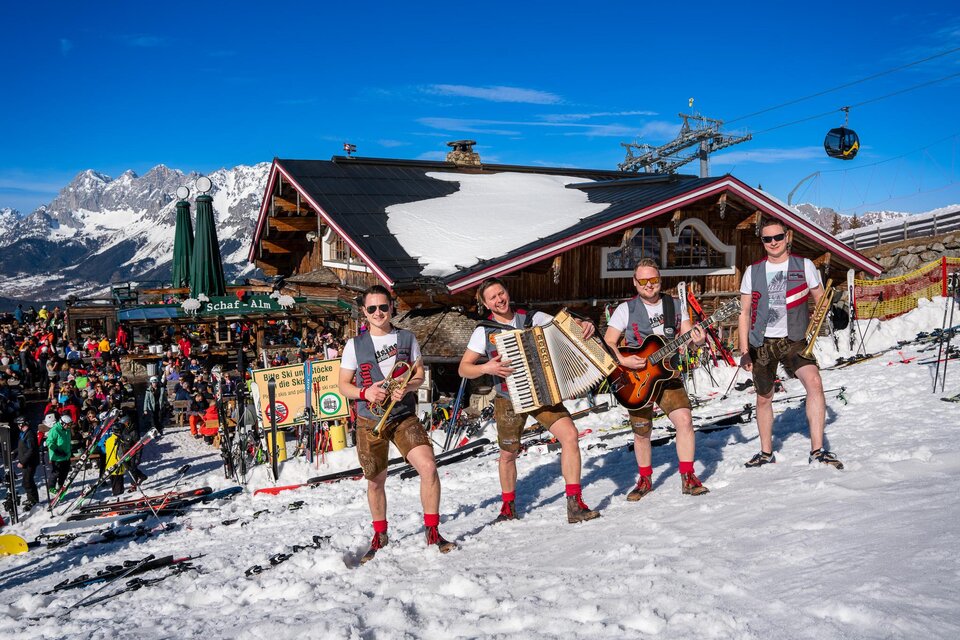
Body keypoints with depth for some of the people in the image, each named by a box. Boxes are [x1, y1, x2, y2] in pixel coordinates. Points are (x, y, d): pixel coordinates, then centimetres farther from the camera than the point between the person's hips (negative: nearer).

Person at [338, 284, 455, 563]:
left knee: (429, 468, -16)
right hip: (370, 421, 0)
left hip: (404, 416, 0)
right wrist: (365, 392, -17)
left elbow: (419, 373, 7)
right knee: (376, 481, 11)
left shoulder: (407, 338, 3)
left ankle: (433, 532, 1)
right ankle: (380, 535, 34)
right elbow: (344, 385, 3)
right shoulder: (355, 345, 0)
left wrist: (408, 387, -16)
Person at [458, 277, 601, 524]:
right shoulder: (484, 331, -5)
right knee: (508, 454, 10)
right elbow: (463, 368, -4)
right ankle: (508, 507, 35)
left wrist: (583, 325, -20)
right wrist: (487, 368, -22)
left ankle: (575, 505, -7)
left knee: (570, 435, -15)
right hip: (509, 400, -1)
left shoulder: (532, 318, 0)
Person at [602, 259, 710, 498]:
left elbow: (687, 335, 2)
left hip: (667, 375, 2)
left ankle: (688, 478, -1)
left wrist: (697, 340, -21)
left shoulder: (674, 305, 4)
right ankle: (645, 480, 27)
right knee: (641, 433, 6)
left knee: (685, 420, -15)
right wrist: (623, 361, -25)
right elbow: (608, 343, -8)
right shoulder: (626, 309, -5)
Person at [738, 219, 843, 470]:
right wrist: (744, 351, 1)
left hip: (794, 340, -2)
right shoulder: (753, 272, 6)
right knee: (763, 398, 10)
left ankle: (817, 451, -18)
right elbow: (744, 312, 7)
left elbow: (821, 300, 9)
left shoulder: (804, 266, 3)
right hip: (762, 343, 2)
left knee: (814, 383, -23)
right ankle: (766, 453, 28)